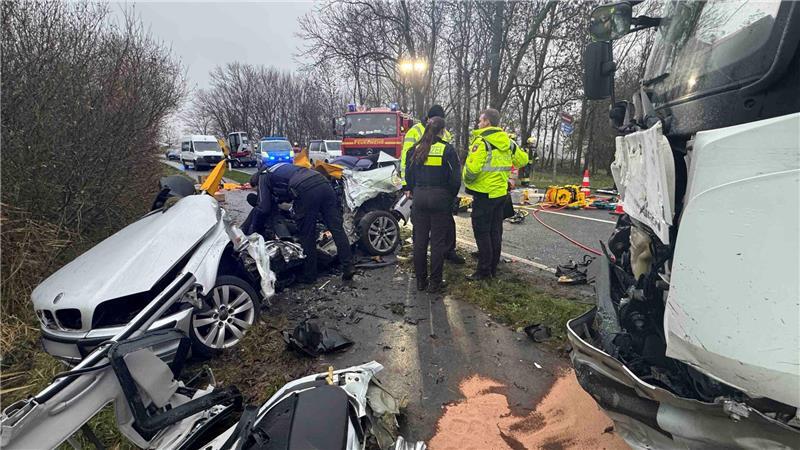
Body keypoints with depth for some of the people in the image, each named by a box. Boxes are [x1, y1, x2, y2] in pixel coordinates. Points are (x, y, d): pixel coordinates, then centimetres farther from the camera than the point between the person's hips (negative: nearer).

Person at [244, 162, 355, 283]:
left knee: (307, 234, 5)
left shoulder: (263, 177, 21)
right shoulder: (283, 166, 41)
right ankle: (348, 268, 2)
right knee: (337, 229, 3)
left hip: (306, 191, -7)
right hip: (324, 183, 7)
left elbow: (263, 208, 13)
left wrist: (253, 230, 24)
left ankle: (309, 275, 16)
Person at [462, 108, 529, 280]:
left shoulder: (481, 141, -15)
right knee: (495, 231, 14)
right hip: (501, 192, 8)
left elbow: (472, 168, -26)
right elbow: (522, 160, 19)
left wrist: (467, 180, -6)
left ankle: (484, 270, 5)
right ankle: (493, 267, 24)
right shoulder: (507, 142, 9)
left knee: (482, 232, -1)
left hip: (484, 194, -8)